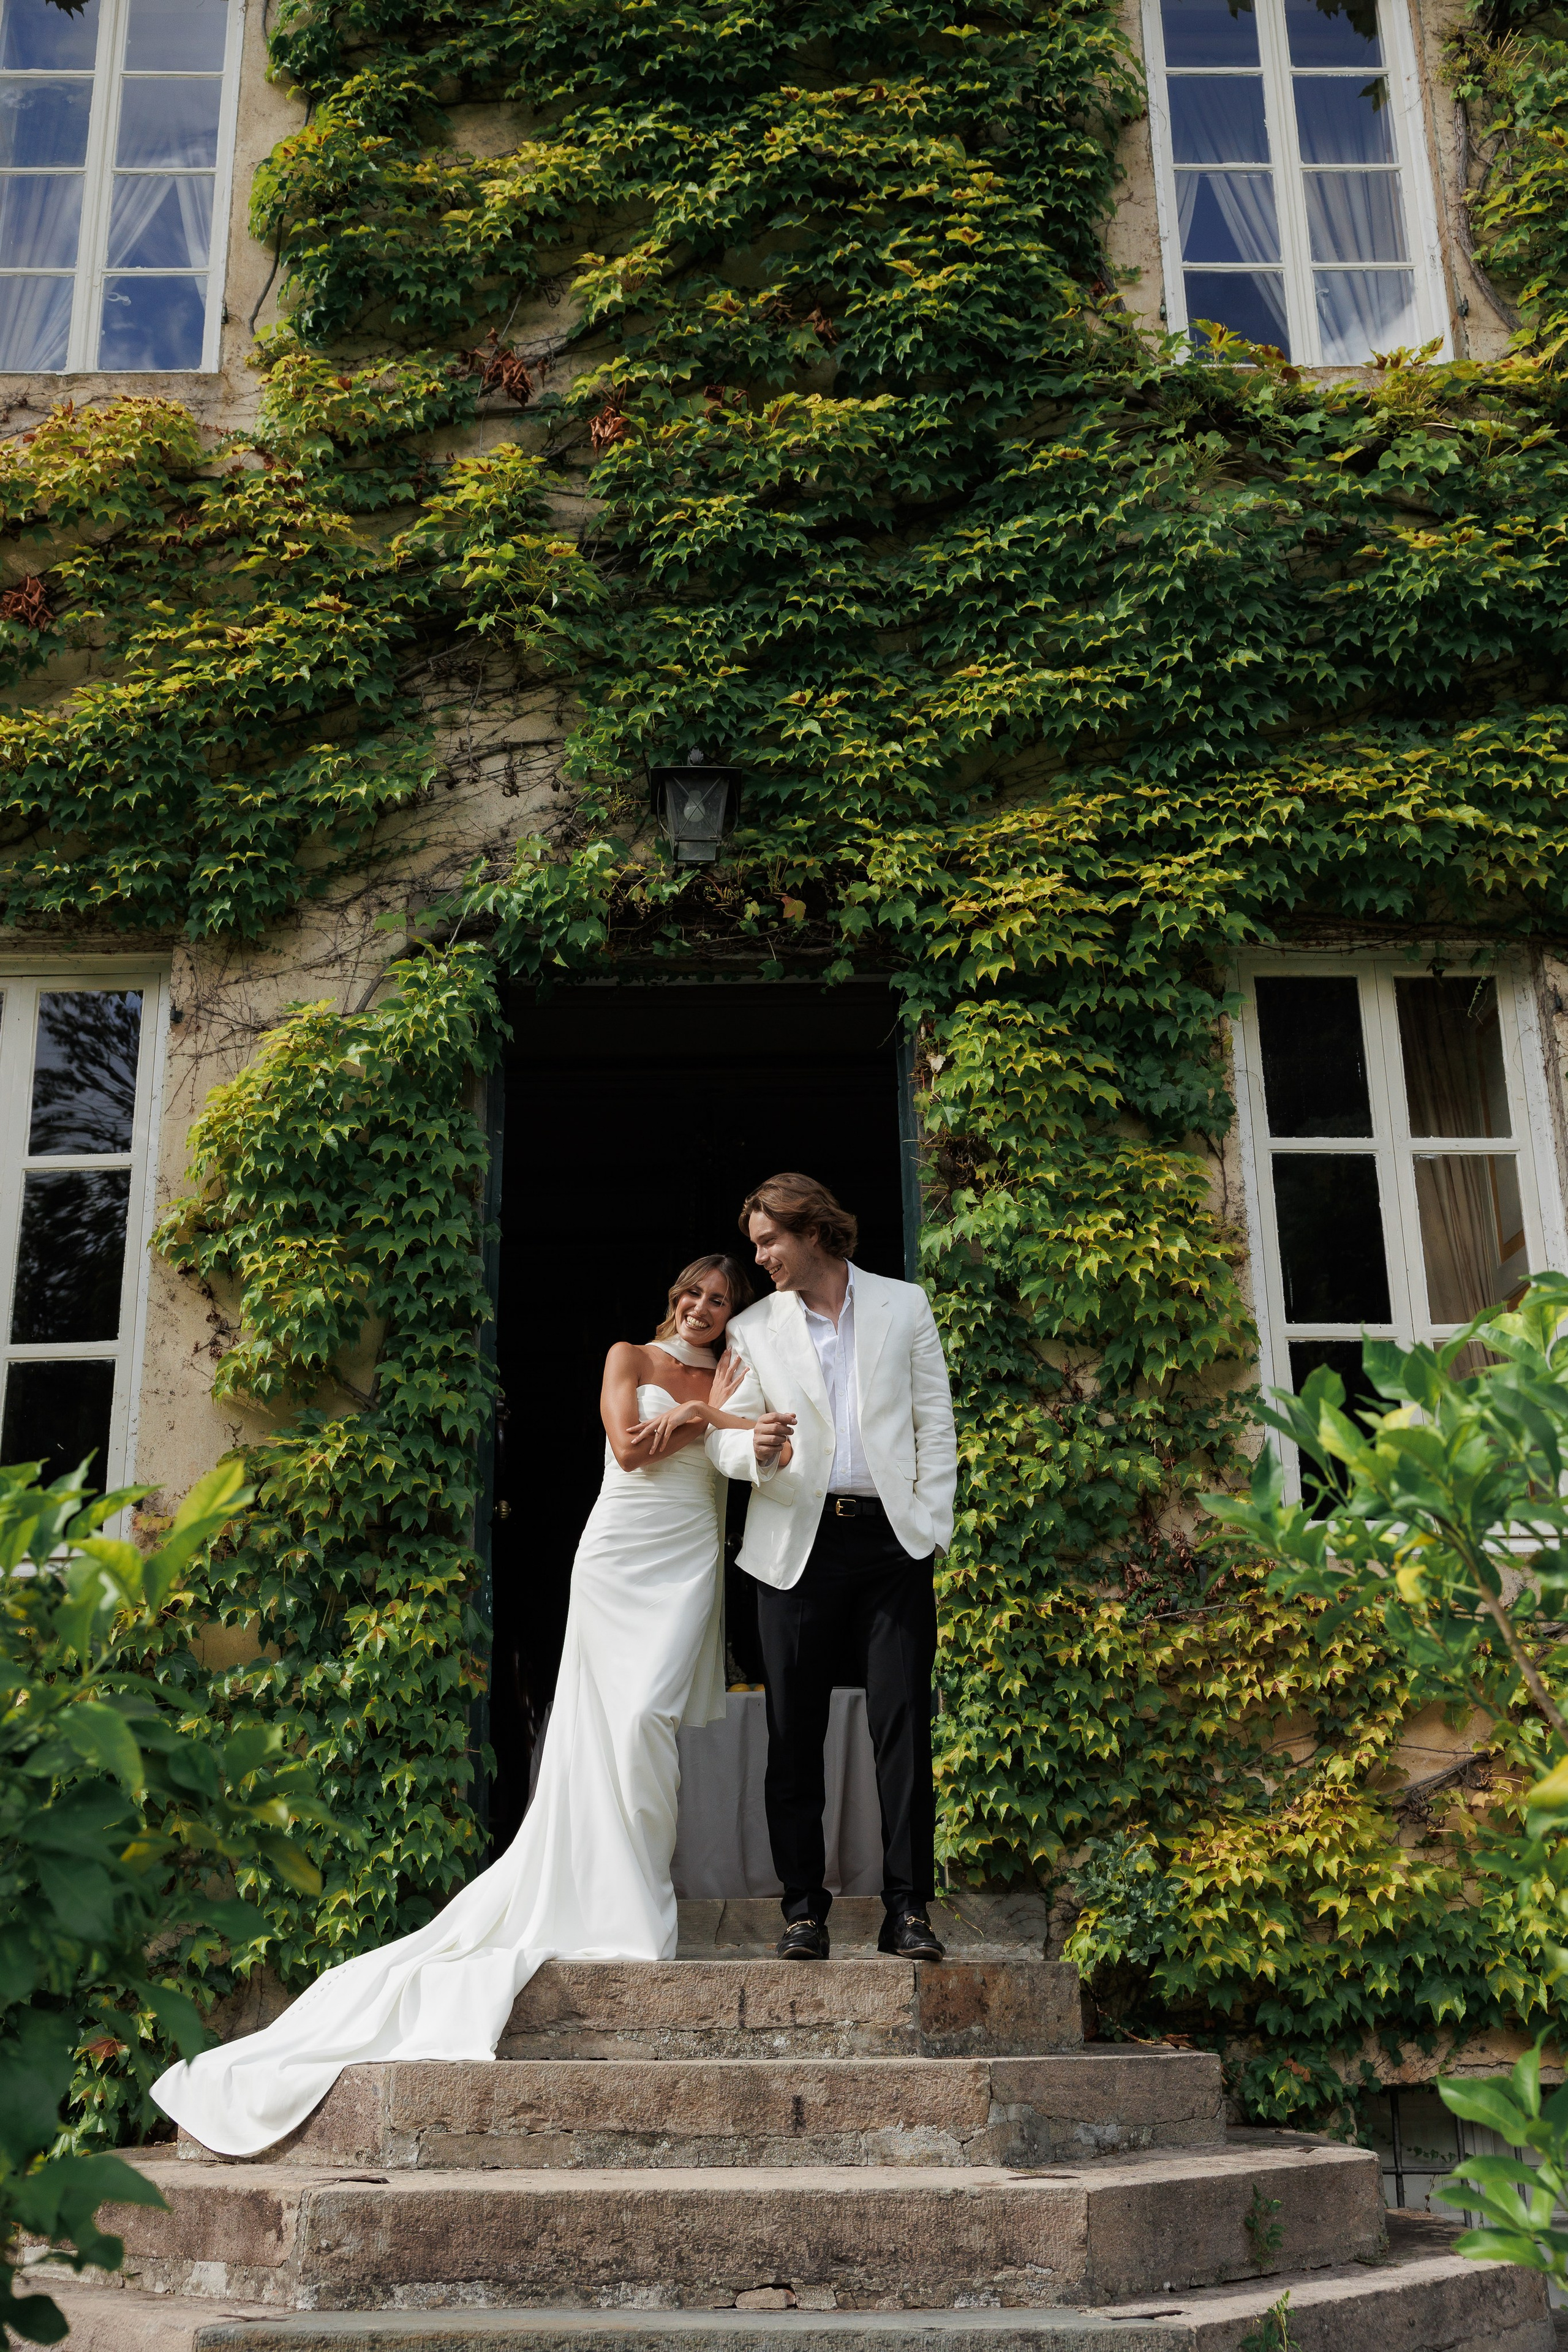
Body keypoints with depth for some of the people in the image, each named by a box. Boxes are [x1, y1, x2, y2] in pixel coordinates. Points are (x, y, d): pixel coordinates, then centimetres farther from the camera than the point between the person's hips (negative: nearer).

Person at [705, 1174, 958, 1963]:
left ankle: (907, 1908, 0)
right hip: (797, 1543, 1)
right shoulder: (754, 1330, 12)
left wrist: (931, 1524, 0)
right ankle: (804, 1909, 7)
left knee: (903, 1725, -5)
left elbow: (934, 1423, 9)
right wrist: (756, 1449, -17)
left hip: (892, 1540, -1)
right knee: (794, 1733, 0)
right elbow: (724, 1436, 7)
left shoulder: (904, 1306, 10)